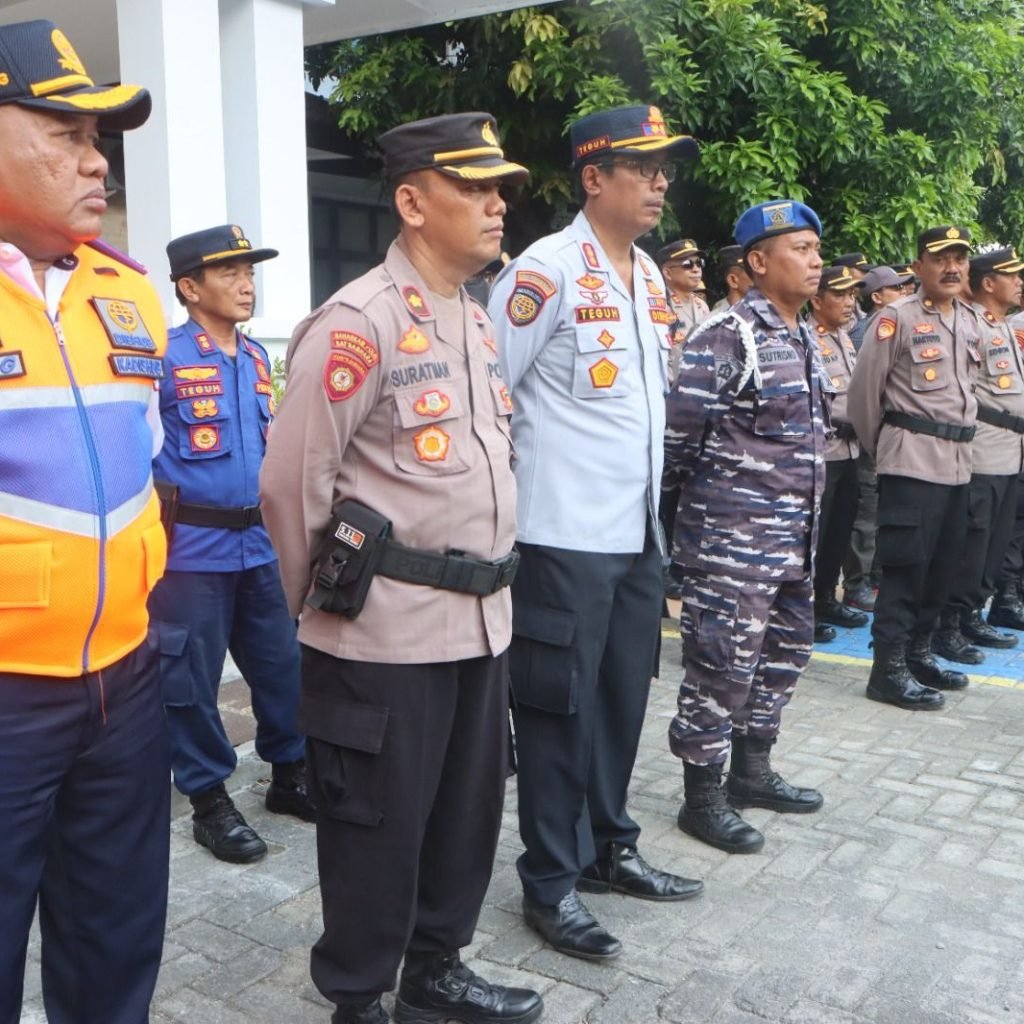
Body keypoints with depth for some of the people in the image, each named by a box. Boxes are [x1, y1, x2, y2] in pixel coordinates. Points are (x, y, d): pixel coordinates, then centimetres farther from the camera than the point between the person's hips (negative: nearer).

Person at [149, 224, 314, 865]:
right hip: (193, 546, -6)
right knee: (193, 679, 6)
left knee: (283, 663, 13)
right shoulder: (164, 358, -11)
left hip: (261, 541, 6)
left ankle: (291, 775, 31)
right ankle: (211, 801, 21)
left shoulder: (257, 358, 11)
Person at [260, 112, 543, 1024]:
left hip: (481, 620, 8)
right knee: (377, 828, 8)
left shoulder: (477, 318, 12)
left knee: (469, 808, 19)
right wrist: (323, 602, -1)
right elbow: (292, 483, -12)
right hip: (387, 634, -8)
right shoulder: (358, 321, -15)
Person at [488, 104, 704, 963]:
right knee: (561, 706, 2)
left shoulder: (649, 275, 13)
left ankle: (607, 848, 33)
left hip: (637, 532, 8)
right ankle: (550, 882, 18)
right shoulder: (545, 271, -12)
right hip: (566, 536, -8)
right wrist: (499, 499, -8)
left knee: (622, 697, 16)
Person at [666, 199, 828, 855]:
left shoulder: (804, 338, 12)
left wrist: (801, 515, 16)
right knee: (722, 664, 0)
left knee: (786, 651, 18)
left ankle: (751, 770, 34)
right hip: (732, 536, -9)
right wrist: (719, 483, -2)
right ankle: (703, 797, 14)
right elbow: (678, 433, -16)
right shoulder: (727, 338, -15)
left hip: (793, 535, 9)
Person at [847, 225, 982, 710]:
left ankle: (918, 653, 26)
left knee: (942, 566, 12)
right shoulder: (896, 317, -7)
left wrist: (961, 433, 19)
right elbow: (864, 389, -5)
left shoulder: (970, 320, 15)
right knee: (906, 565, -6)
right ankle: (889, 669, 1)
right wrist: (877, 446, 4)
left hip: (957, 461, 7)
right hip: (912, 460, -7)